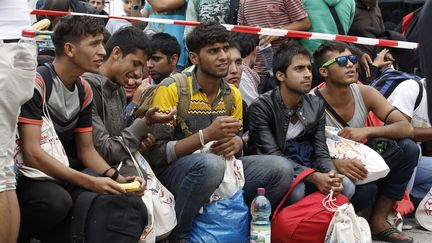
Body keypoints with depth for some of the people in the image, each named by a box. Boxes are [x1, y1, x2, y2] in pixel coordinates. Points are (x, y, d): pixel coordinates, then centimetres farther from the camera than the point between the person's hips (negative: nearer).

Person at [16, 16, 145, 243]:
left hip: (60, 171, 7)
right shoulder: (37, 84, -18)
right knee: (56, 200, -36)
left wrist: (118, 179, -9)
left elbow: (86, 150, 10)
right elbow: (32, 153, -25)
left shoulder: (84, 91, 6)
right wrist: (89, 182, -30)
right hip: (27, 173, -7)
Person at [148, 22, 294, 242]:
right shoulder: (171, 90, -12)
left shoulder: (233, 95, 7)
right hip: (172, 172, -5)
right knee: (210, 163, -39)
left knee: (281, 168, -13)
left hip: (218, 172, 6)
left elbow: (237, 139, 18)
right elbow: (156, 153, -16)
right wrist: (206, 135, -26)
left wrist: (236, 143, -9)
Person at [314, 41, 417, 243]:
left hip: (359, 164, 5)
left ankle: (378, 221, -8)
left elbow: (406, 128, -11)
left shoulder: (365, 93, -6)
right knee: (345, 184, -38)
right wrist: (335, 163, -41)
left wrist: (367, 131, -27)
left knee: (408, 148, -15)